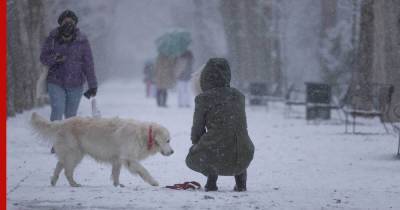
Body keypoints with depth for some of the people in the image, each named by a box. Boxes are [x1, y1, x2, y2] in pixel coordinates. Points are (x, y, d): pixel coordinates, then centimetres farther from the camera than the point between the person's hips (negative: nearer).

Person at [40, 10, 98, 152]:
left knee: (70, 115, 5)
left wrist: (93, 85, -5)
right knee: (57, 111, -15)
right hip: (56, 83, 0)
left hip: (76, 84, 0)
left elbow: (88, 64, -2)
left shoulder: (82, 41, -3)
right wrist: (54, 58, -22)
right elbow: (43, 58, 0)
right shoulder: (52, 38, -1)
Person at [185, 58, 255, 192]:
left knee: (192, 159, 31)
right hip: (244, 159, 4)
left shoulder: (204, 98, -3)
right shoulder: (239, 96, 10)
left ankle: (211, 174, 0)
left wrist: (197, 144, 26)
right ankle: (241, 179, 16)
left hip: (217, 159, -4)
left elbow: (197, 132, 5)